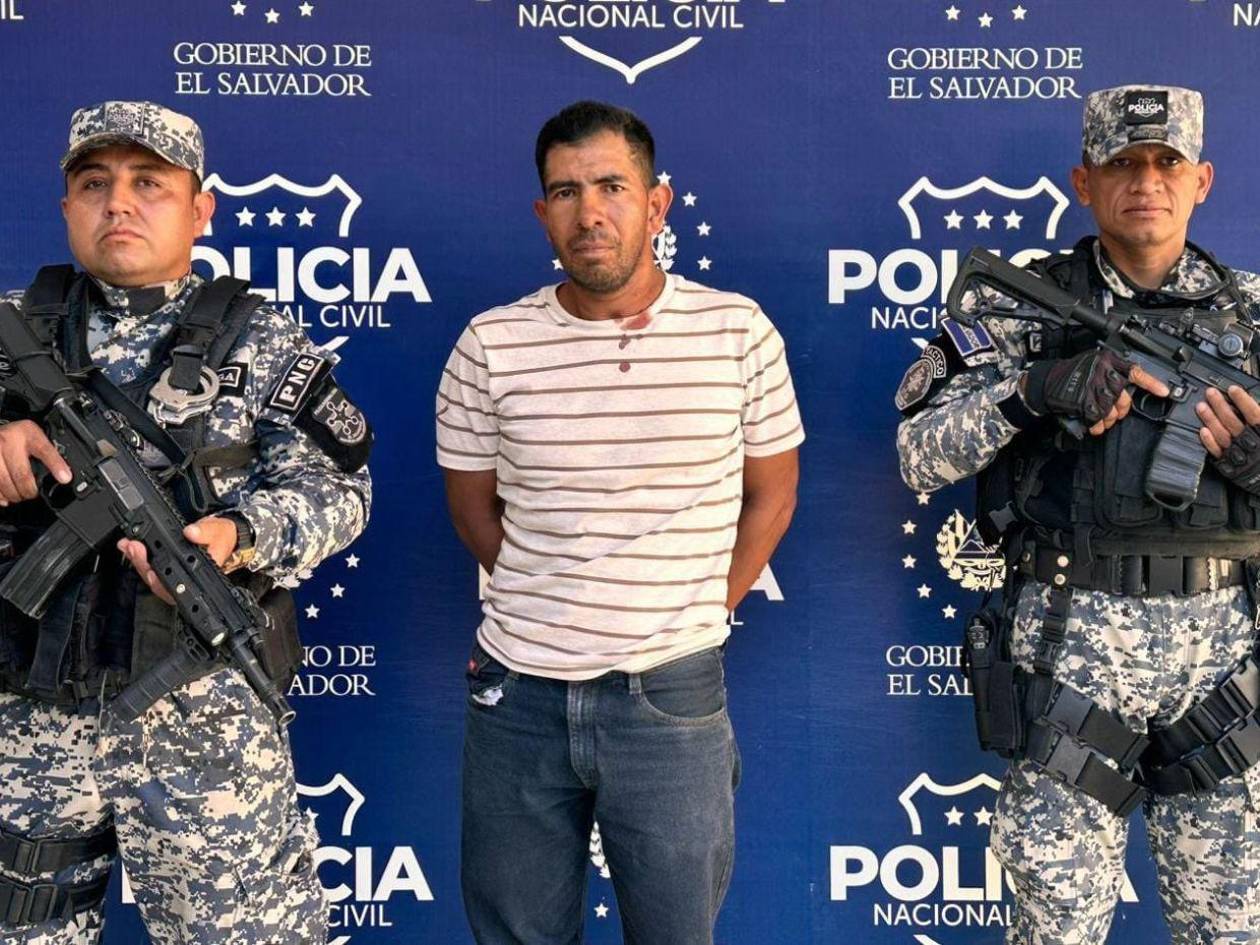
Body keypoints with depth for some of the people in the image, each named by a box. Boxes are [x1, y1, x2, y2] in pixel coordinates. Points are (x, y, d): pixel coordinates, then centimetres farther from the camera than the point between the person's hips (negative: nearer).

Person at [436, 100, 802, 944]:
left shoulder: (738, 331, -4)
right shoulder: (492, 345, -3)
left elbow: (770, 495, 6)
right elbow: (473, 504, 9)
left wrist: (696, 619, 3)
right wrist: (545, 607, 4)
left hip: (671, 699, -1)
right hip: (518, 694, 2)